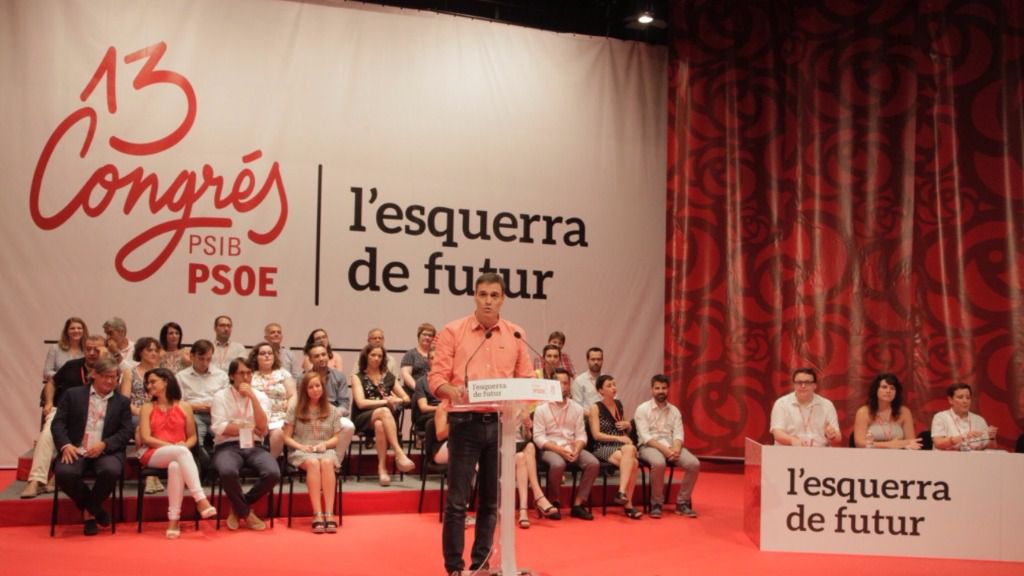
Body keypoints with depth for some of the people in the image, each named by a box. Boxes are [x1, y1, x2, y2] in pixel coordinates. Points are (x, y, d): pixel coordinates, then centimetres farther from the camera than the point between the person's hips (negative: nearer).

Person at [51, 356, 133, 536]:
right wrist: (65, 445, -14)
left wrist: (104, 445, -13)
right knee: (64, 473, -31)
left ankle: (89, 511, -3)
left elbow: (126, 432, 4)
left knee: (111, 471, -33)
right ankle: (95, 509, -3)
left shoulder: (122, 402, 13)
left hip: (106, 452, 0)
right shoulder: (73, 394, 12)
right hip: (76, 450, 0)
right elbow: (59, 422, 5)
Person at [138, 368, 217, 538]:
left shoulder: (184, 407, 13)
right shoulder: (147, 408, 12)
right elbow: (146, 438, -1)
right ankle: (200, 499, -44)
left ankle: (174, 519, -39)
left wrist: (184, 446, -11)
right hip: (154, 455, -1)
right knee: (181, 452, -35)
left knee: (175, 466, -38)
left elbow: (192, 437, 13)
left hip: (177, 457, 1)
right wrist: (173, 446, -13)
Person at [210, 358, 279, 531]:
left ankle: (238, 508, -1)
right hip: (228, 447, -2)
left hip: (254, 447, 3)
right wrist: (250, 428, -4)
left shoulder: (261, 397, 12)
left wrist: (253, 397, -9)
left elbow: (262, 428, -4)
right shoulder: (221, 397, 5)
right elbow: (220, 428, -8)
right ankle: (247, 513, -9)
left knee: (273, 473, -27)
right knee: (227, 472, -37)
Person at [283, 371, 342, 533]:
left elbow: (336, 439, 11)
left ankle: (329, 513, -40)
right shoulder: (295, 409, 8)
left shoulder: (331, 410, 12)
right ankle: (317, 514, -41)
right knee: (313, 463, -38)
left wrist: (325, 444, -10)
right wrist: (301, 446, -11)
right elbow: (287, 437, 6)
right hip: (301, 452, -1)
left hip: (325, 451, 1)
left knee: (327, 463, -37)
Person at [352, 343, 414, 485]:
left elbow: (406, 398, 16)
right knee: (384, 411, -38)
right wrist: (386, 401, -12)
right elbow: (361, 403, -7)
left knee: (380, 425, -38)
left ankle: (382, 467, -39)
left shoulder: (389, 377, 18)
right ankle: (399, 454, -46)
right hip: (363, 420, -2)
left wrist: (397, 400, -8)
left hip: (382, 419, 2)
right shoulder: (359, 378, 8)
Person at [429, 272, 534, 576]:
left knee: (491, 500, 11)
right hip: (466, 422, -3)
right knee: (457, 500, -1)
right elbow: (436, 377, -5)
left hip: (501, 423, 3)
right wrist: (451, 390, -26)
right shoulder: (453, 331, -2)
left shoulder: (515, 335, 7)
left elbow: (525, 379, 9)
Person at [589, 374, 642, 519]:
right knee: (631, 462, -32)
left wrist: (627, 425, 4)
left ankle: (622, 493, -30)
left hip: (622, 447, 5)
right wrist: (619, 438, -16)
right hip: (603, 448, -5)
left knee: (632, 463, -31)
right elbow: (596, 434, -9)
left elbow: (628, 430, 28)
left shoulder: (619, 404, 15)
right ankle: (628, 503, -30)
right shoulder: (596, 408, -1)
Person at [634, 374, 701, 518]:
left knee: (694, 464, -22)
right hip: (649, 446, -4)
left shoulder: (674, 411, 14)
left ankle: (682, 502, -6)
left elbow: (678, 434, 4)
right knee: (659, 463, -38)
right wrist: (664, 449, -22)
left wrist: (675, 448, -18)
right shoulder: (642, 409, -1)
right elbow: (645, 436, -11)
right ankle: (656, 503, -18)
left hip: (671, 447, 4)